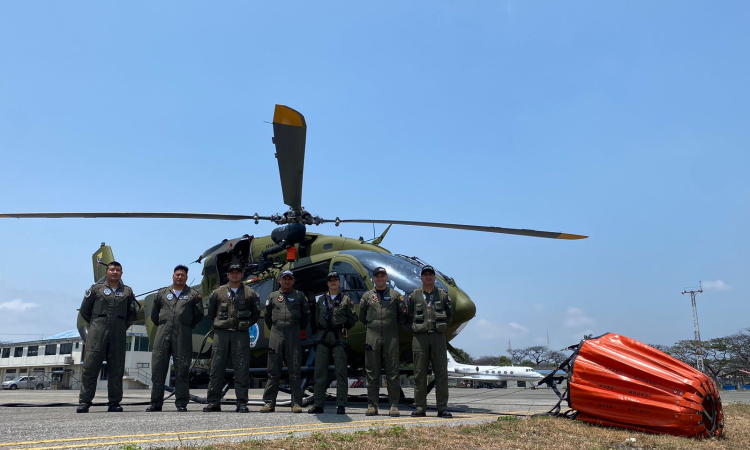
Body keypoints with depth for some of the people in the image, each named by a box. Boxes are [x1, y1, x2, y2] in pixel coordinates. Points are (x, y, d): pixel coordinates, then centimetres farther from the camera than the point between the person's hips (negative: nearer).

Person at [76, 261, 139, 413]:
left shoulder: (127, 291, 12)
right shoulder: (96, 289, 7)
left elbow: (133, 312, 19)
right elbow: (84, 310, 12)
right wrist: (96, 324, 13)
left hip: (118, 335, 2)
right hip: (97, 333, -2)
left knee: (116, 369, 3)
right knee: (90, 366, -4)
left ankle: (114, 402, 8)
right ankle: (84, 402, 1)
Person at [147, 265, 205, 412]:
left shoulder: (193, 294, 11)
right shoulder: (162, 293, 16)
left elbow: (199, 315, 11)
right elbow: (154, 314, 20)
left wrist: (187, 327, 9)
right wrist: (161, 326, 15)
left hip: (183, 336, -2)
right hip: (163, 333, 2)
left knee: (182, 369, -1)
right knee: (158, 367, 1)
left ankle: (181, 403, 4)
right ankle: (156, 402, 8)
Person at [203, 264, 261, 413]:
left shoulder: (249, 293, 9)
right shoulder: (218, 292, 11)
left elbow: (256, 313, 14)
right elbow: (210, 312, 19)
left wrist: (247, 325, 6)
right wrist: (218, 324, 11)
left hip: (241, 334, -1)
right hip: (221, 333, 1)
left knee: (242, 368, -2)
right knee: (217, 367, 0)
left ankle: (242, 403, 2)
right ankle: (213, 402, 7)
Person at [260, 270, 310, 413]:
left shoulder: (299, 296, 9)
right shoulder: (273, 296, 12)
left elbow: (306, 314, 14)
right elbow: (267, 315, 18)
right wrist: (273, 329, 14)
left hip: (294, 335, -1)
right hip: (276, 335, 1)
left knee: (295, 370, -1)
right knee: (273, 370, 2)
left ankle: (296, 403, 2)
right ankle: (269, 402, 7)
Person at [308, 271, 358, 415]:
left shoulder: (346, 299, 10)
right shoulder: (321, 299, 18)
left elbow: (353, 318, 7)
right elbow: (317, 318, 16)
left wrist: (344, 329, -3)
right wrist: (320, 331, 4)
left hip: (339, 338, -3)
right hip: (323, 338, 3)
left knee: (341, 372, -3)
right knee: (320, 371, 1)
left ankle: (341, 405, 1)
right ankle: (318, 405, 7)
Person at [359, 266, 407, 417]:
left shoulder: (395, 295, 10)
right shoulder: (367, 296, 12)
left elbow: (403, 315, 12)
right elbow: (362, 317, 17)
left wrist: (392, 325, 11)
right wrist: (372, 326, 12)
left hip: (391, 337, -1)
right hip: (372, 337, 1)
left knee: (392, 372, -1)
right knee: (372, 373, 2)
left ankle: (394, 406, 4)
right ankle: (372, 405, 8)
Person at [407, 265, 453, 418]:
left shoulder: (443, 295, 10)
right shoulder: (414, 295, 9)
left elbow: (449, 314, 13)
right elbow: (409, 316, 11)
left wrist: (440, 328, 8)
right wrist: (417, 328, 5)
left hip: (438, 337, 0)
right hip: (420, 337, 0)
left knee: (441, 372, -2)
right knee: (420, 374, 1)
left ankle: (442, 408, 3)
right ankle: (420, 408, 6)